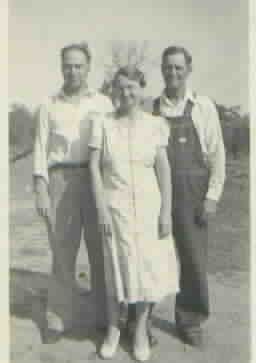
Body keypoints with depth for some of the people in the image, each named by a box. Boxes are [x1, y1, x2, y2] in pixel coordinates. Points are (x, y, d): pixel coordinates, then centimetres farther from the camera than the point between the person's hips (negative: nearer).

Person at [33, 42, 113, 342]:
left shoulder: (103, 103, 10)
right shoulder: (49, 106, 10)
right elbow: (41, 150, 5)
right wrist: (41, 191, -4)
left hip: (98, 180, 0)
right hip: (62, 181, 0)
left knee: (101, 249, 5)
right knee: (63, 249, 3)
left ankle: (104, 313, 21)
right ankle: (55, 317, 19)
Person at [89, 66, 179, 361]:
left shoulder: (155, 124, 0)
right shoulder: (102, 123, -2)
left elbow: (163, 169, 0)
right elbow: (94, 167, -4)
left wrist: (166, 211, -5)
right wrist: (101, 210, -9)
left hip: (148, 205, 1)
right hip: (115, 206, -1)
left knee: (148, 267, 7)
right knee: (117, 267, 10)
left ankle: (141, 330, 29)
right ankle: (113, 329, 31)